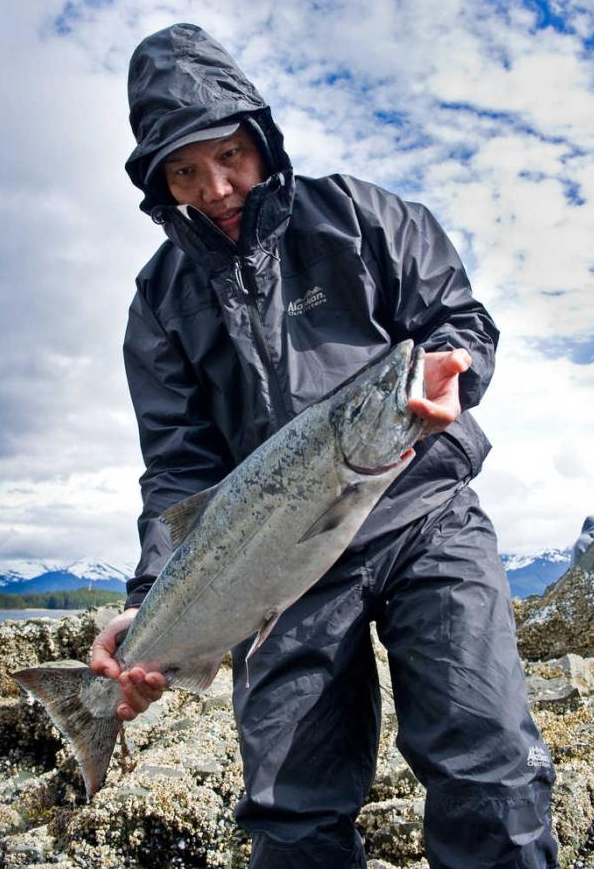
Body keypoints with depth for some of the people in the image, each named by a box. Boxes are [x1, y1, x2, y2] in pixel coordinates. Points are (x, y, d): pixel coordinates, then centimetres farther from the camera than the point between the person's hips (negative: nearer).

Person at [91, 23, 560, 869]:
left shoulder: (355, 216, 5)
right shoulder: (164, 300, 8)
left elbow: (461, 315, 6)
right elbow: (181, 465, 3)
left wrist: (447, 367, -19)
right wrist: (153, 600, -11)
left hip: (424, 515, -1)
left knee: (490, 777, -12)